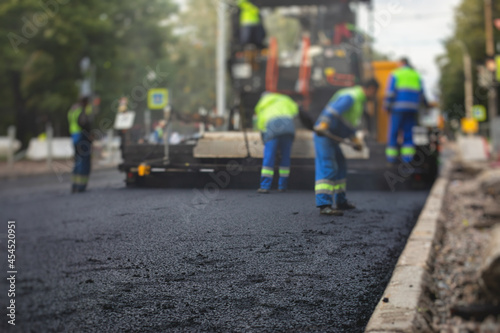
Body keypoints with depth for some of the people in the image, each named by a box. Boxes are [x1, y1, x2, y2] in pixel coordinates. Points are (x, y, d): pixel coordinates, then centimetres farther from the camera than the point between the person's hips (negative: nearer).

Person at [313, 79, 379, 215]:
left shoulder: (358, 100, 20)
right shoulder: (350, 97, -15)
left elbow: (349, 124, 32)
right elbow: (334, 109, -32)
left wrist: (355, 140, 32)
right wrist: (323, 125, -45)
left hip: (331, 138, 11)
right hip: (324, 134, -11)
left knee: (340, 167, 20)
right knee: (327, 169, -19)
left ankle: (341, 201, 32)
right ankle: (324, 205, -26)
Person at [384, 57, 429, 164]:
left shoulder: (395, 74, 4)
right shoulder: (417, 76, 15)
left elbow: (390, 92, -5)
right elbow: (422, 94, 16)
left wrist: (387, 106, -2)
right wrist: (426, 104, 30)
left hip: (398, 108, -3)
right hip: (413, 108, 3)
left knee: (394, 132, 1)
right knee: (409, 133, 6)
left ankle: (392, 156, -1)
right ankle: (408, 156, -2)